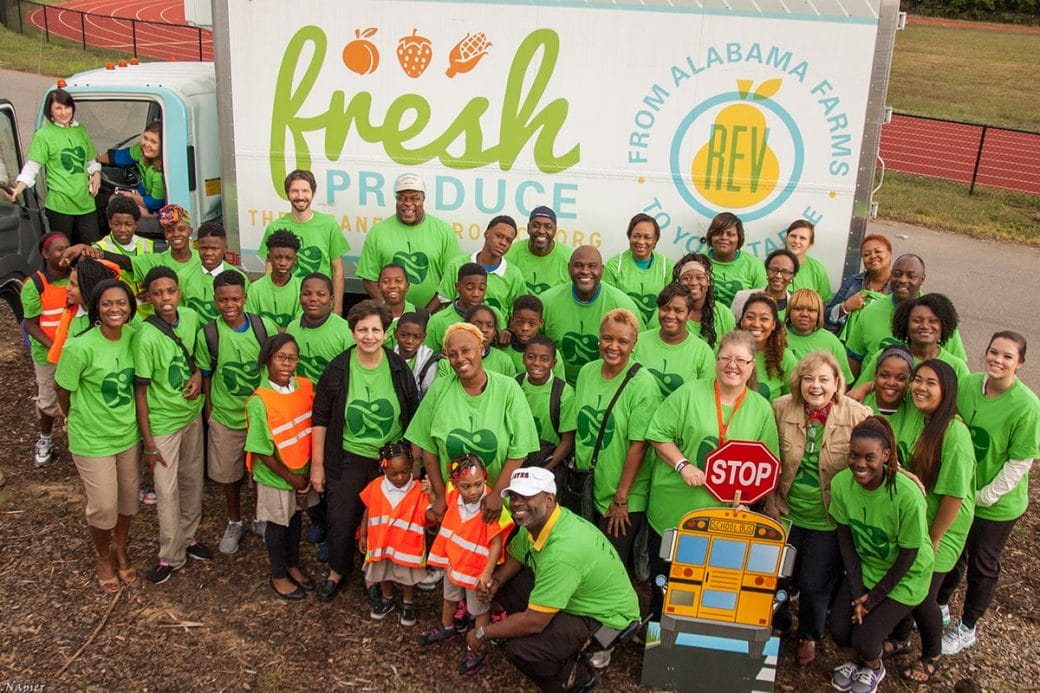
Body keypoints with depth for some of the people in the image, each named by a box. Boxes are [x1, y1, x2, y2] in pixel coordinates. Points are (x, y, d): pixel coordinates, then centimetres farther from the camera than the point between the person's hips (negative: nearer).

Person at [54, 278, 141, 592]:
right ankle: (104, 557, 37)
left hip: (129, 435, 4)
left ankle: (120, 548, 45)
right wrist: (82, 420, 5)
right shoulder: (80, 348, -24)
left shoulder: (134, 337, -10)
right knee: (103, 507, 9)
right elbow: (64, 393, -9)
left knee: (129, 498, 19)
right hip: (93, 441, -4)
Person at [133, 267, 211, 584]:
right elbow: (140, 391, -17)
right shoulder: (147, 336, -24)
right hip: (163, 421, -5)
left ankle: (188, 537, 38)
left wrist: (198, 374, -11)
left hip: (192, 413, 5)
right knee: (168, 492, 5)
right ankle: (171, 556, 22)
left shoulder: (191, 317, -9)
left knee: (193, 480, 19)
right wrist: (149, 444, -15)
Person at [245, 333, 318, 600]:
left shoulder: (305, 387, -10)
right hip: (275, 476, -5)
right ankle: (278, 575, 36)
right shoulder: (259, 402, -24)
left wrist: (311, 470, -3)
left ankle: (293, 565, 45)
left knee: (296, 517, 23)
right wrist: (290, 477, -13)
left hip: (303, 472, 5)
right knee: (277, 523, 15)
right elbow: (261, 451, -19)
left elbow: (314, 429, 1)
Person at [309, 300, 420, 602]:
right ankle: (337, 572, 33)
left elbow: (413, 418, 3)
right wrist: (317, 464, -3)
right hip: (347, 459, 0)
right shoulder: (338, 369, -7)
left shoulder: (399, 368, -5)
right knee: (341, 519, 7)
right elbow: (320, 418, -2)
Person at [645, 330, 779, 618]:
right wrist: (683, 465, -16)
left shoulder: (761, 409, 5)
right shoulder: (689, 393, -3)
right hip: (674, 508, -1)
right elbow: (659, 435, -4)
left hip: (723, 516, 1)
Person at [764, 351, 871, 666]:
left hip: (828, 520, -2)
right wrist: (771, 500, 1)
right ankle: (776, 625, 46)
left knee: (814, 585, 9)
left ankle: (809, 636, 40)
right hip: (786, 512, 2)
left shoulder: (859, 416, -15)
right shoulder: (780, 409, -9)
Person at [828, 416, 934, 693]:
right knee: (839, 631, -7)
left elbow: (908, 555, -18)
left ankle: (874, 667, 25)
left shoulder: (907, 495, -32)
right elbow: (845, 540, -7)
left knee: (864, 638, -12)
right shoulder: (841, 483, -19)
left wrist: (873, 598, -11)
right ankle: (856, 659, 30)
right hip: (863, 566, 4)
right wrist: (858, 594, -11)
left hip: (904, 577, -4)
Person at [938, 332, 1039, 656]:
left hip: (997, 504, -4)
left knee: (982, 566, 15)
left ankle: (967, 629, 36)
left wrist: (983, 496, -15)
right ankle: (939, 607, 46)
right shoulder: (968, 384, -10)